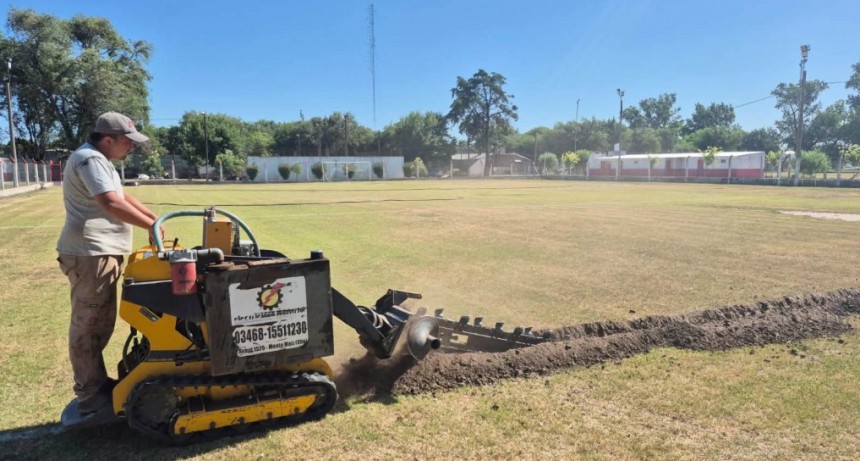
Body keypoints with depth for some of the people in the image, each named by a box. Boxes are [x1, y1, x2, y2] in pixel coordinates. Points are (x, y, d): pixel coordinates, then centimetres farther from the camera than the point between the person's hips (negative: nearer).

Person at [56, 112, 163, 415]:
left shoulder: (98, 160, 19)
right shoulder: (90, 159, -16)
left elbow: (123, 197, 23)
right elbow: (112, 203, -27)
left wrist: (154, 217, 12)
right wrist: (151, 226, -19)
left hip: (100, 253, 11)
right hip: (90, 254, -11)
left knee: (99, 323, 17)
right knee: (88, 324, -3)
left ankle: (95, 383, 29)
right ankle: (90, 395, 5)